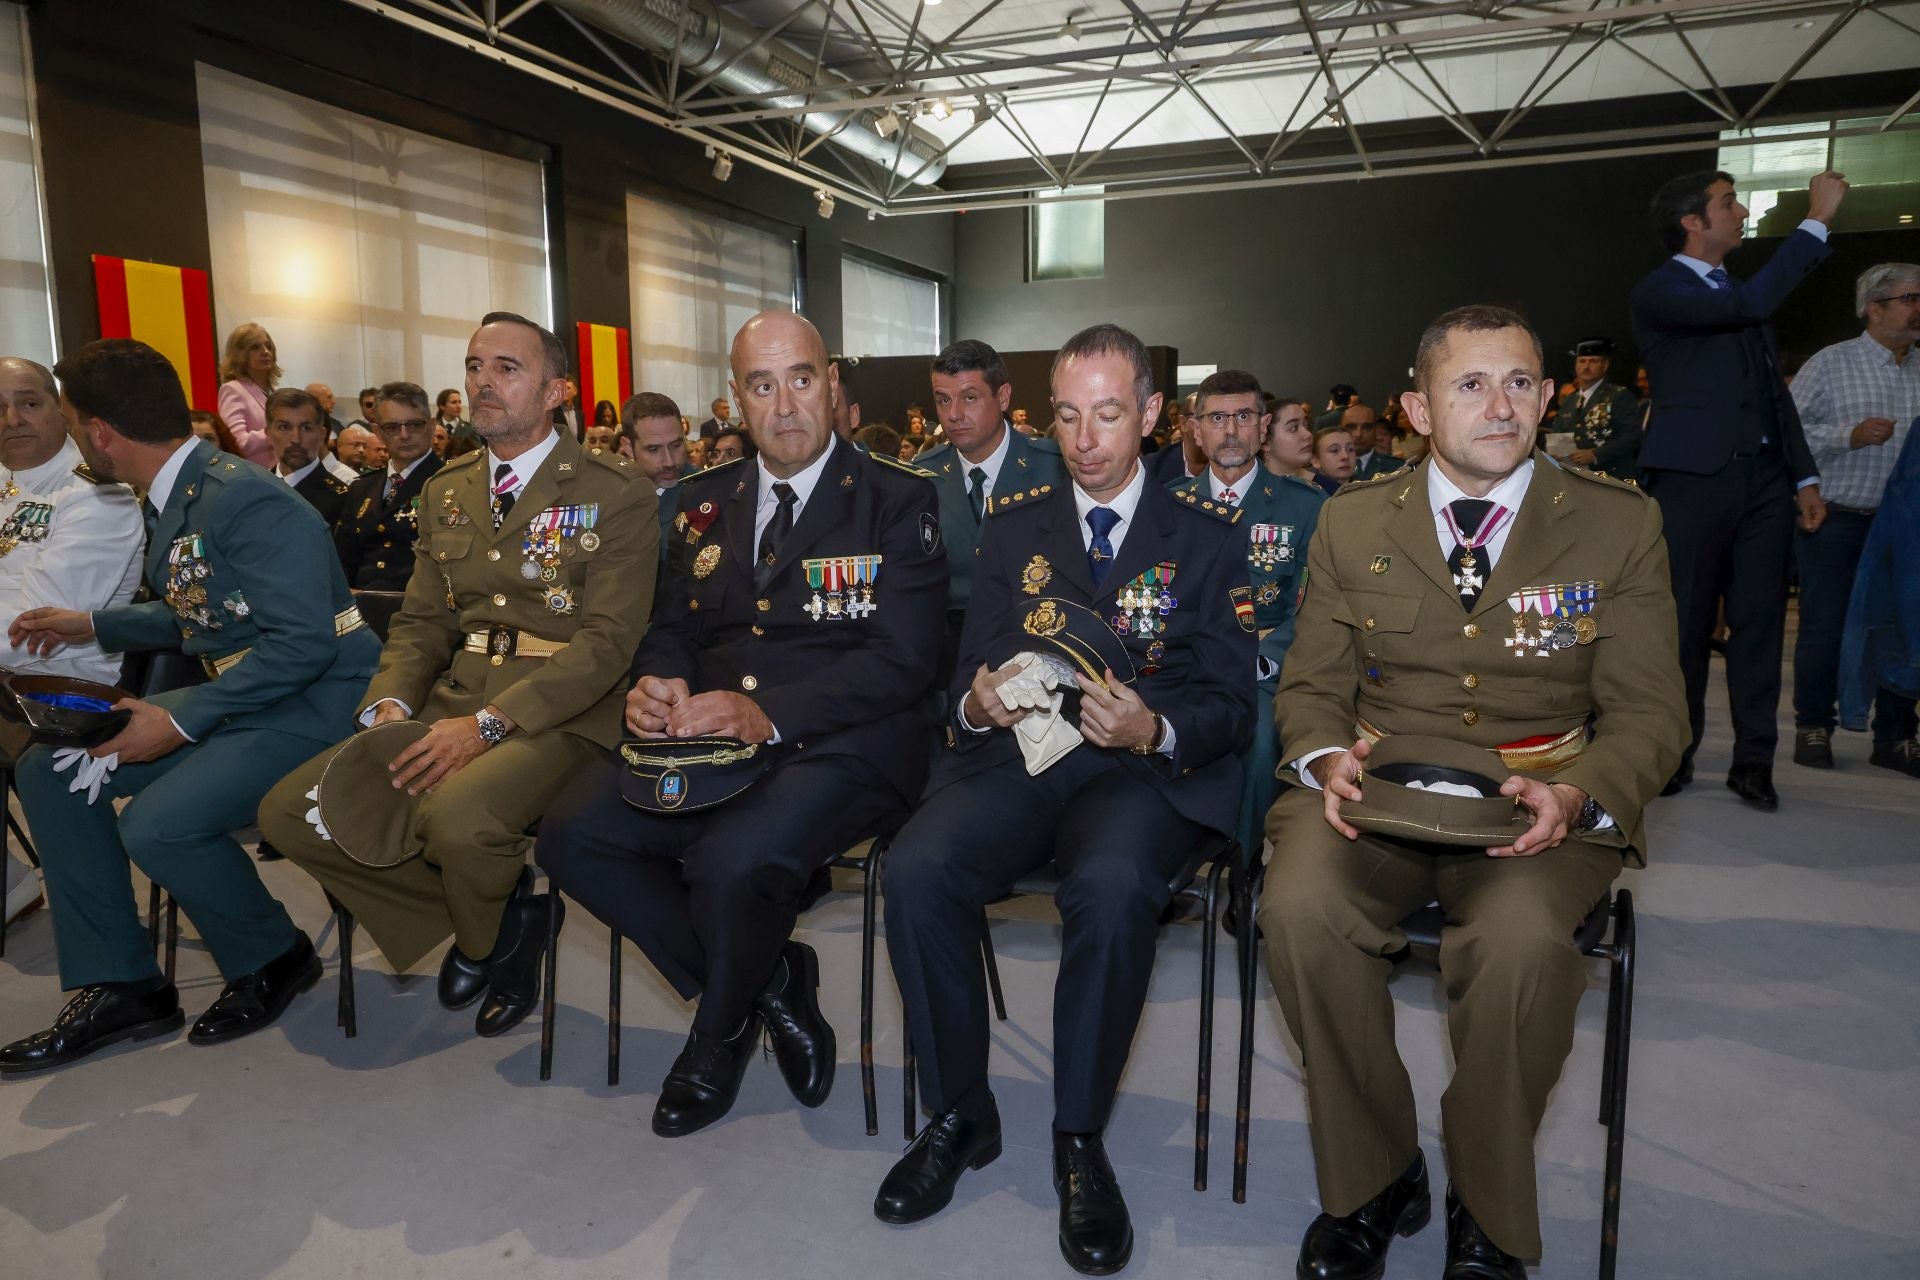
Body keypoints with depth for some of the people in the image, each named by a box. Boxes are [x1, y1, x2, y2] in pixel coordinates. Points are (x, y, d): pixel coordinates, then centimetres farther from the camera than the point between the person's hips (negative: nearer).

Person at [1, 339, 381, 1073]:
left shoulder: (247, 500, -21)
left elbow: (302, 641, -26)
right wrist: (92, 626, 21)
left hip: (310, 704, -10)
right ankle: (118, 987, 9)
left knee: (157, 823, -26)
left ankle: (274, 962, 4)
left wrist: (180, 722, -23)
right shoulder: (174, 499, 9)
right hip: (234, 696, 10)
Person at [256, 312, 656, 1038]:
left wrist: (488, 722, -22)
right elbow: (421, 619, 15)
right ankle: (500, 915, 7)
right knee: (288, 812, -9)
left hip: (560, 715, -6)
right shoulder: (449, 491, 17)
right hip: (452, 704, 7)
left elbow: (607, 639, -13)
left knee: (458, 816, -35)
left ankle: (482, 940, 5)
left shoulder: (614, 494, -5)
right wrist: (391, 706, -7)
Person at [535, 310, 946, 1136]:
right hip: (706, 737, 6)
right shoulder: (706, 499, 16)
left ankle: (718, 1041, 5)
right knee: (572, 836, -16)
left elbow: (900, 662, -11)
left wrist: (768, 714, -24)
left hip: (838, 742, -5)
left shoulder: (897, 501, -2)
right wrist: (655, 687, -8)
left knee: (732, 863, -31)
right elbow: (671, 628, 18)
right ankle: (770, 982, 3)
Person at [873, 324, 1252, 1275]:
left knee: (1111, 888, -35)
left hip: (1143, 770, -2)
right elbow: (967, 673, 13)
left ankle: (1079, 1139, -10)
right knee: (915, 869, -27)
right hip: (1014, 755, 3)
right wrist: (977, 702, -11)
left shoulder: (1208, 537, 8)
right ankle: (959, 1113, -3)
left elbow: (1230, 705, 2)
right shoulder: (1012, 527, 15)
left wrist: (1154, 730, -19)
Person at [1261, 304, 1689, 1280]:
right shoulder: (1351, 523, 8)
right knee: (1299, 909, -29)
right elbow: (1309, 686, 10)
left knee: (1519, 942, -33)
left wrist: (1574, 796, -17)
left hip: (1539, 806, -1)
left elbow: (1647, 714, 4)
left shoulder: (1621, 524, 5)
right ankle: (1373, 1182, -3)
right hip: (1379, 791, 2)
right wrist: (1329, 759, -13)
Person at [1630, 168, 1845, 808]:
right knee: (1685, 624, 0)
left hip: (1764, 478, 6)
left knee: (1760, 624, 5)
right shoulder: (1657, 291, -2)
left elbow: (1775, 389, 21)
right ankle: (1675, 756, 13)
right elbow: (1749, 306, -20)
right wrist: (1816, 221, -13)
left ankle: (1754, 762, 12)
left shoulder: (1738, 290, 20)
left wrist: (1805, 475, 15)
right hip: (1694, 476, -6)